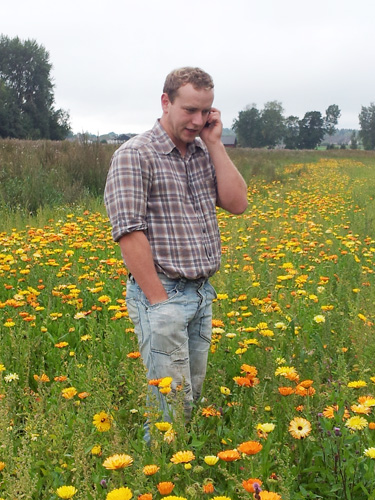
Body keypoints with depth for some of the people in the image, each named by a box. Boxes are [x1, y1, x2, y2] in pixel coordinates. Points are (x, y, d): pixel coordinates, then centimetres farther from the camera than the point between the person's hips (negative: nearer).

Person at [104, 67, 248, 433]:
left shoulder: (204, 153, 12)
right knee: (171, 405, -3)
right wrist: (159, 301, -18)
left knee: (193, 395, 15)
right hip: (161, 293, -7)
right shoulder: (135, 155, -11)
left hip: (203, 293, 7)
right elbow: (128, 231, -17)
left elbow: (237, 203, 2)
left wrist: (214, 144, -3)